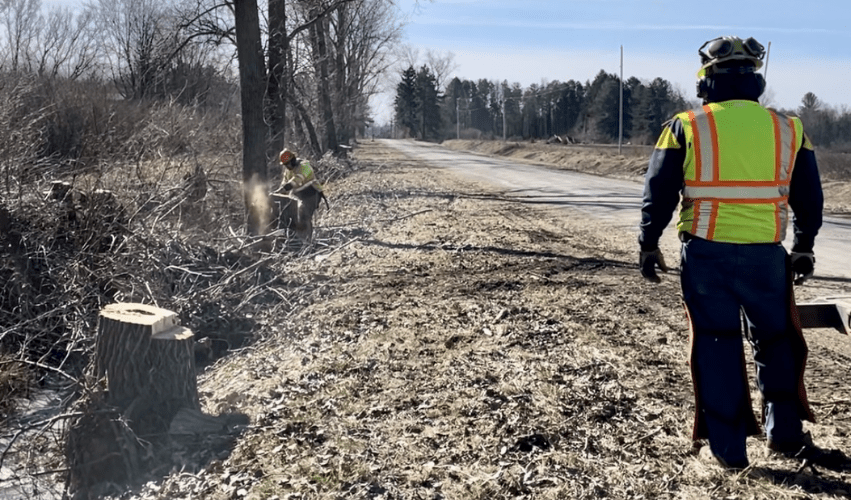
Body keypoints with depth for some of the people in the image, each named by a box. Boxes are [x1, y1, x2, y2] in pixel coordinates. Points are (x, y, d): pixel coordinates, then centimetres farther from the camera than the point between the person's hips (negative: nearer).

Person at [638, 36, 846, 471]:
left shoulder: (686, 128, -2)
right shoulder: (788, 129, 5)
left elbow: (658, 194, -2)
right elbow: (810, 199, 12)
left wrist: (648, 245, 8)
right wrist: (804, 247, 24)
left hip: (705, 254, -1)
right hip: (765, 255, 2)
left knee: (717, 347, 9)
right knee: (776, 344, 19)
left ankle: (729, 448, 14)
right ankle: (787, 436, 25)